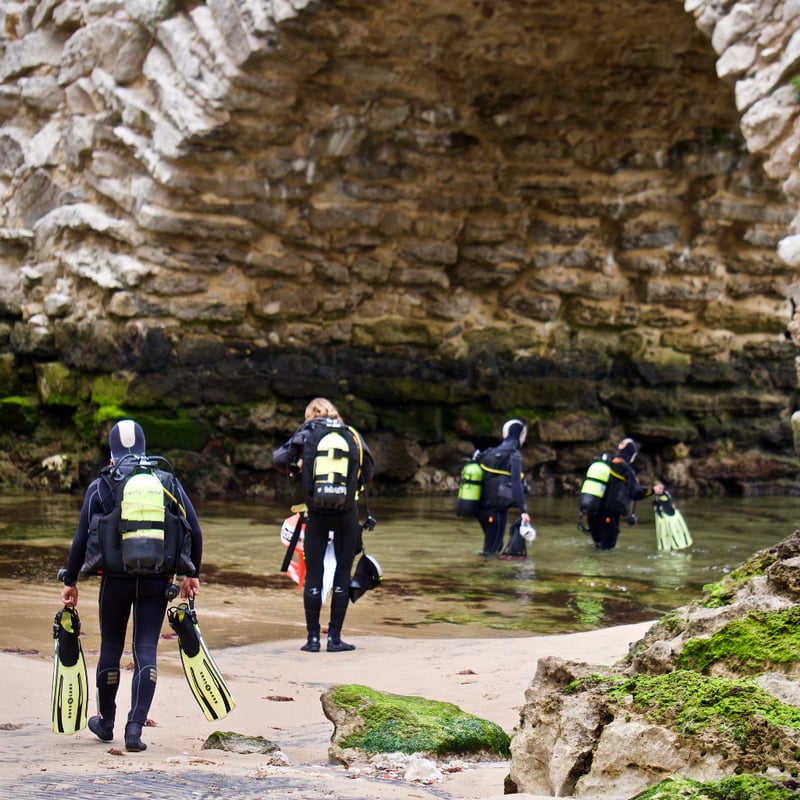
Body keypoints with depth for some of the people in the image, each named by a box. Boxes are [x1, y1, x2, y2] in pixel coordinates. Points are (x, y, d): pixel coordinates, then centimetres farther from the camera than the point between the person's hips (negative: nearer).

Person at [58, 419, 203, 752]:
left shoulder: (100, 486, 1)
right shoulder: (168, 482, 6)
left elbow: (81, 538, -2)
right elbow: (194, 531, 5)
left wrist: (70, 581, 7)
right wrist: (192, 573, 16)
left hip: (115, 579, -1)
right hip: (157, 580, 1)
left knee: (111, 648, 15)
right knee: (146, 651, 2)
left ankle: (105, 723, 30)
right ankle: (135, 728, -9)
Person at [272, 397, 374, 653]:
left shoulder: (307, 433, 4)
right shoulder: (352, 434, 8)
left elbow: (279, 457, -5)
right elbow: (368, 473, 8)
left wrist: (296, 469, 12)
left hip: (317, 514, -1)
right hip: (347, 514, 1)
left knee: (313, 574, 6)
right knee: (342, 574, 6)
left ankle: (313, 638, 7)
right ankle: (335, 637, 5)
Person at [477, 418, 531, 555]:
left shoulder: (490, 453, 12)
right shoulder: (514, 456, -10)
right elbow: (516, 484, -21)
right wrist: (523, 511, -25)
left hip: (483, 507, 7)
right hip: (498, 509, -7)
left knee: (492, 545, 20)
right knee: (492, 548, -1)